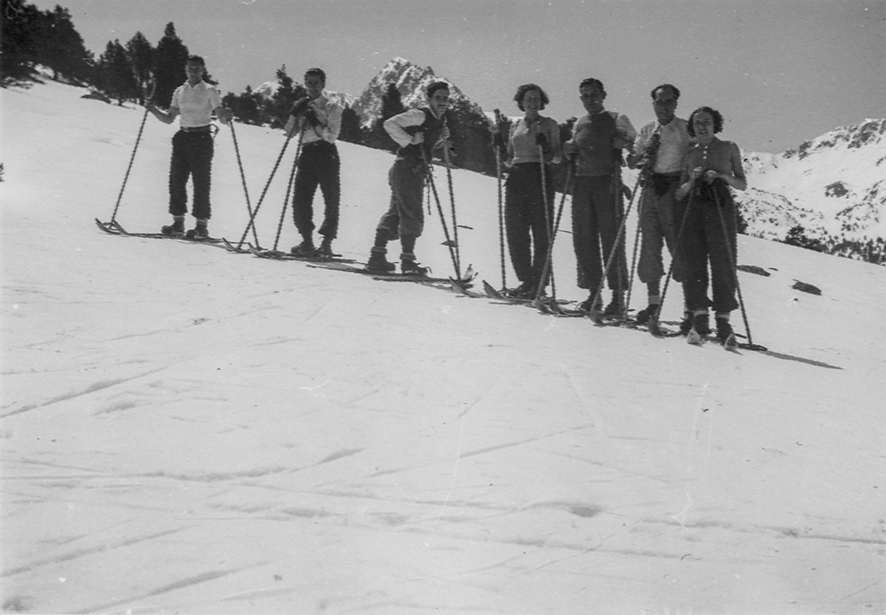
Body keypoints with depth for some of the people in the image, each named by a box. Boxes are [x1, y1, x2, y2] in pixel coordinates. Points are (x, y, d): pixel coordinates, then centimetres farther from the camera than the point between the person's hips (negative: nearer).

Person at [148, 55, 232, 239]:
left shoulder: (210, 91, 0)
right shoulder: (179, 91, 13)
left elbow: (221, 118, -7)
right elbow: (169, 118, 14)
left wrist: (226, 116, -30)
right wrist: (153, 110, -2)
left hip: (202, 139, -5)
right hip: (182, 139, 5)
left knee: (201, 183, -6)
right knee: (176, 180, 0)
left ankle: (202, 225, -1)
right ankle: (178, 223, 6)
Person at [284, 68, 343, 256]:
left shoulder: (332, 106, 0)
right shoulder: (302, 105, 14)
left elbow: (331, 136, -10)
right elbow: (289, 133, 7)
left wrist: (315, 122, -18)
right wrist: (295, 113, -6)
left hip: (327, 155, -4)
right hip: (307, 154, 4)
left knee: (331, 200, -3)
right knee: (300, 199, -2)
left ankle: (326, 242, 4)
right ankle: (307, 241, 7)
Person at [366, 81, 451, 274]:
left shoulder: (440, 120, 14)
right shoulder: (419, 115, -12)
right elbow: (390, 124, -17)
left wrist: (442, 139, 7)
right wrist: (409, 140, -21)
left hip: (416, 173, 9)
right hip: (406, 169, -9)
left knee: (395, 213, 11)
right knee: (412, 216, -9)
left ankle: (377, 257, 16)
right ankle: (407, 261, -4)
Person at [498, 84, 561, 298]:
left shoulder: (549, 124, 7)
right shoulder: (515, 126, 19)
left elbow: (557, 157, 2)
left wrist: (545, 148, -17)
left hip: (540, 177, -4)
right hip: (517, 177, 5)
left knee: (541, 231, -7)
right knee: (515, 231, 1)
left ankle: (538, 283, -4)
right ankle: (526, 280, 9)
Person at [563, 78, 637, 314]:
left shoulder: (617, 120, 3)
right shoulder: (579, 124, 17)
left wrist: (624, 143, -19)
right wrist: (568, 149, 6)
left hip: (607, 182, -5)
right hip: (582, 182, 5)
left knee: (611, 237, -6)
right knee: (583, 238, 3)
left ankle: (618, 295, -1)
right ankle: (593, 292, 12)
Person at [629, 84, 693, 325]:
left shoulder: (687, 129, 3)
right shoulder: (647, 130, 16)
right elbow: (631, 162, 14)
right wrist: (645, 151, -5)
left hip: (675, 189, -4)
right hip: (650, 188, 4)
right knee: (649, 245, 4)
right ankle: (653, 302, 12)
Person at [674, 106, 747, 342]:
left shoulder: (729, 148, 13)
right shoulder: (689, 153, 16)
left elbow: (742, 184, 11)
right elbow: (679, 193, 13)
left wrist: (722, 177, -7)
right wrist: (692, 181, -6)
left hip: (720, 207, -2)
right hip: (692, 208, 2)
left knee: (723, 262, -9)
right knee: (694, 262, -7)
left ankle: (723, 318, -6)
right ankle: (699, 316, -4)